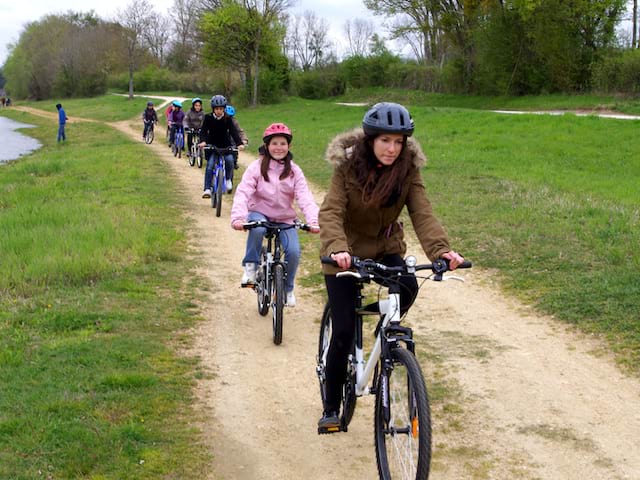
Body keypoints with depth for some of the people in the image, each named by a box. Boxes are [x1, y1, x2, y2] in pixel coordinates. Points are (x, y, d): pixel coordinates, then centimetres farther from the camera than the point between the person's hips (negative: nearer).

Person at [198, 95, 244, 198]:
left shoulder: (227, 119, -7)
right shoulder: (208, 118, -7)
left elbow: (233, 131, -16)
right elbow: (203, 130, -12)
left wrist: (240, 143, -31)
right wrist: (203, 141, -33)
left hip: (225, 145, 0)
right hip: (212, 145, 0)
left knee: (229, 160, -26)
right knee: (210, 165, -16)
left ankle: (228, 179, 1)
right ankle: (207, 189, -16)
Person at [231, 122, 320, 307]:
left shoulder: (294, 171, -2)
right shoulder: (257, 167, -7)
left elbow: (305, 197, -14)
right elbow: (243, 192, -19)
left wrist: (313, 221, -32)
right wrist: (238, 217, -36)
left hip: (285, 219, 2)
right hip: (259, 213, -2)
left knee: (293, 251, -19)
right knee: (257, 228, -37)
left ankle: (288, 288, 9)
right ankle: (250, 267, -14)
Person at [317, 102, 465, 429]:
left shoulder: (408, 170, -12)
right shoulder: (347, 167, -19)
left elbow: (422, 213, -23)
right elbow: (331, 213, -29)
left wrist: (440, 249, -41)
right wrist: (338, 249, -49)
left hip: (385, 248, 2)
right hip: (346, 254, -2)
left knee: (408, 287, -30)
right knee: (344, 331, -8)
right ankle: (331, 407, 10)